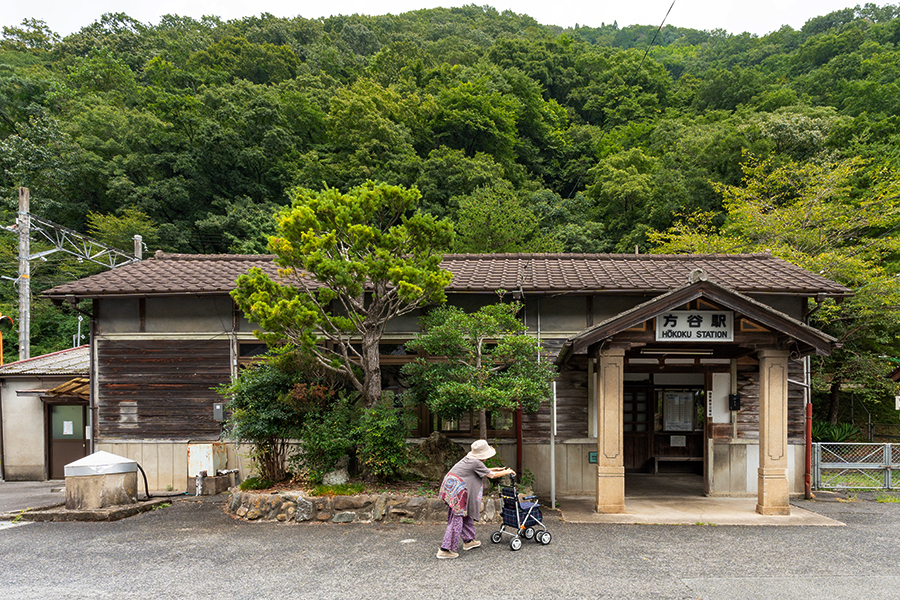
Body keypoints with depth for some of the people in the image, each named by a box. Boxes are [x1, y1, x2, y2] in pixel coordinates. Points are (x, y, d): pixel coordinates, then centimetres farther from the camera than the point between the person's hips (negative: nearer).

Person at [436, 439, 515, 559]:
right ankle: (445, 550, -4)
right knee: (456, 520, -6)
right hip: (457, 490, -10)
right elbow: (492, 475, -3)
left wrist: (494, 469, 32)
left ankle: (468, 540, 34)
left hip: (449, 486, 10)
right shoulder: (476, 463, -12)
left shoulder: (469, 459, 13)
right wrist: (507, 472, 10)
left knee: (466, 515, 21)